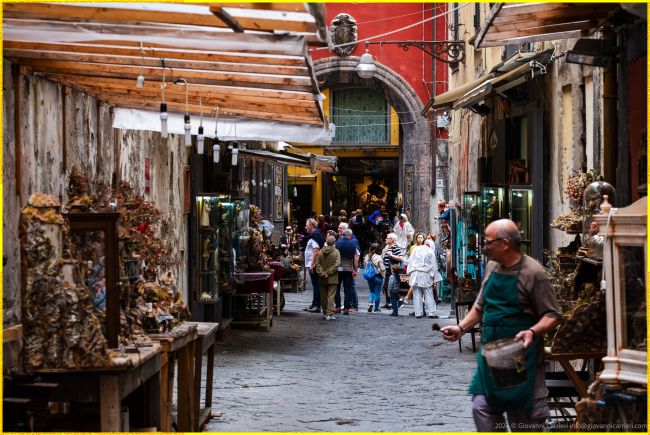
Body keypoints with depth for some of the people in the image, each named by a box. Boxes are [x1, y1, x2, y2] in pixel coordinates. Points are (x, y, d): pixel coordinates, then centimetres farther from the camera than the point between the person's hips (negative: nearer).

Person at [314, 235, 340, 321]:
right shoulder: (336, 252, -8)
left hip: (322, 279, 3)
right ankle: (329, 314, -9)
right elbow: (336, 264, -14)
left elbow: (317, 264, -2)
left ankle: (325, 313, 19)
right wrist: (328, 272, -11)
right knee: (331, 296, -3)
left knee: (323, 296, 12)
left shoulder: (321, 252, 3)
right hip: (332, 278, -3)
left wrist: (322, 273, -6)